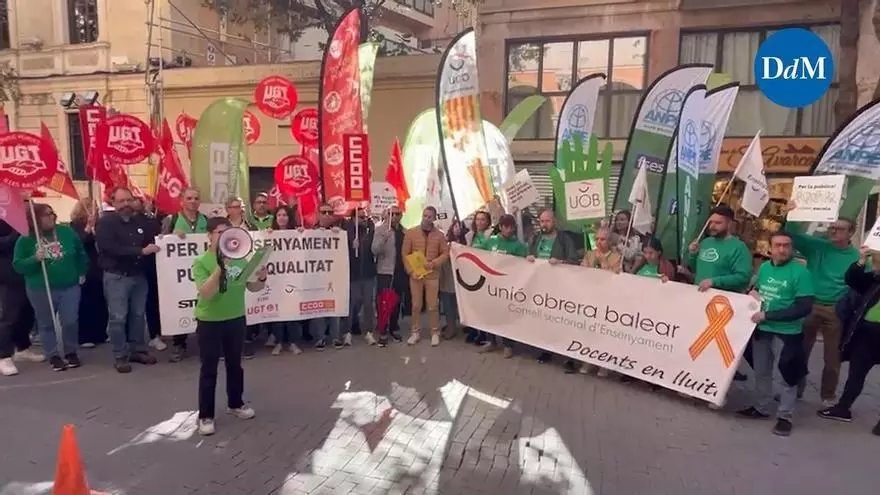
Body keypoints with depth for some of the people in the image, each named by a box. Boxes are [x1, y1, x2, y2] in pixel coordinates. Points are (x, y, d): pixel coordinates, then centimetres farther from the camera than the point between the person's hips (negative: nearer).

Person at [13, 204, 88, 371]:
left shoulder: (66, 232, 1)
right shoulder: (25, 240, -6)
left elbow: (81, 253, 13)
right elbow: (18, 265, -6)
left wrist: (81, 273, 11)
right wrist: (34, 259, -23)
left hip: (70, 287, 1)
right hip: (40, 290, -1)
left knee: (70, 322, 4)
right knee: (47, 324, 9)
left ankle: (71, 352, 22)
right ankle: (53, 355, 22)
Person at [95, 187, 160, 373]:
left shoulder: (140, 221, 9)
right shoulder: (105, 222, -8)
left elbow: (154, 241, 15)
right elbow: (110, 248, -20)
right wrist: (141, 251, -23)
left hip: (139, 275, 5)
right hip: (116, 277, -5)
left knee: (138, 315, 12)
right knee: (118, 318, 0)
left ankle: (138, 350, 23)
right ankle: (120, 356, 9)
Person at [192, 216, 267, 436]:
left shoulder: (239, 258, -1)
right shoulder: (201, 262, -14)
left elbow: (252, 287, 6)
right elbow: (206, 293, -26)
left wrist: (261, 279, -15)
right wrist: (220, 267, -33)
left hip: (236, 319, 4)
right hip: (209, 322, -4)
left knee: (235, 364, 18)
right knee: (209, 369, 4)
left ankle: (235, 404, 36)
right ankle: (205, 415, 16)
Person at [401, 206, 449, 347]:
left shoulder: (439, 235, 2)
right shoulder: (411, 232, -1)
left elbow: (445, 253, 2)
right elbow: (405, 253, -1)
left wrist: (434, 263, -15)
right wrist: (411, 271, -10)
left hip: (432, 275, 0)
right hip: (415, 275, 0)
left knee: (433, 306, 4)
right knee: (416, 305, 7)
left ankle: (435, 333, 17)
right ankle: (416, 332, 20)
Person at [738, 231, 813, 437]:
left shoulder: (800, 272, -16)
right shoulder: (764, 267, 4)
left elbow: (804, 308, -21)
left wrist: (767, 315, -22)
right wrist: (752, 293, -3)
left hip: (787, 333, -6)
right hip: (761, 329, 6)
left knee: (789, 376, 7)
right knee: (761, 372, 18)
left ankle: (785, 416, 20)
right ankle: (761, 408, 34)